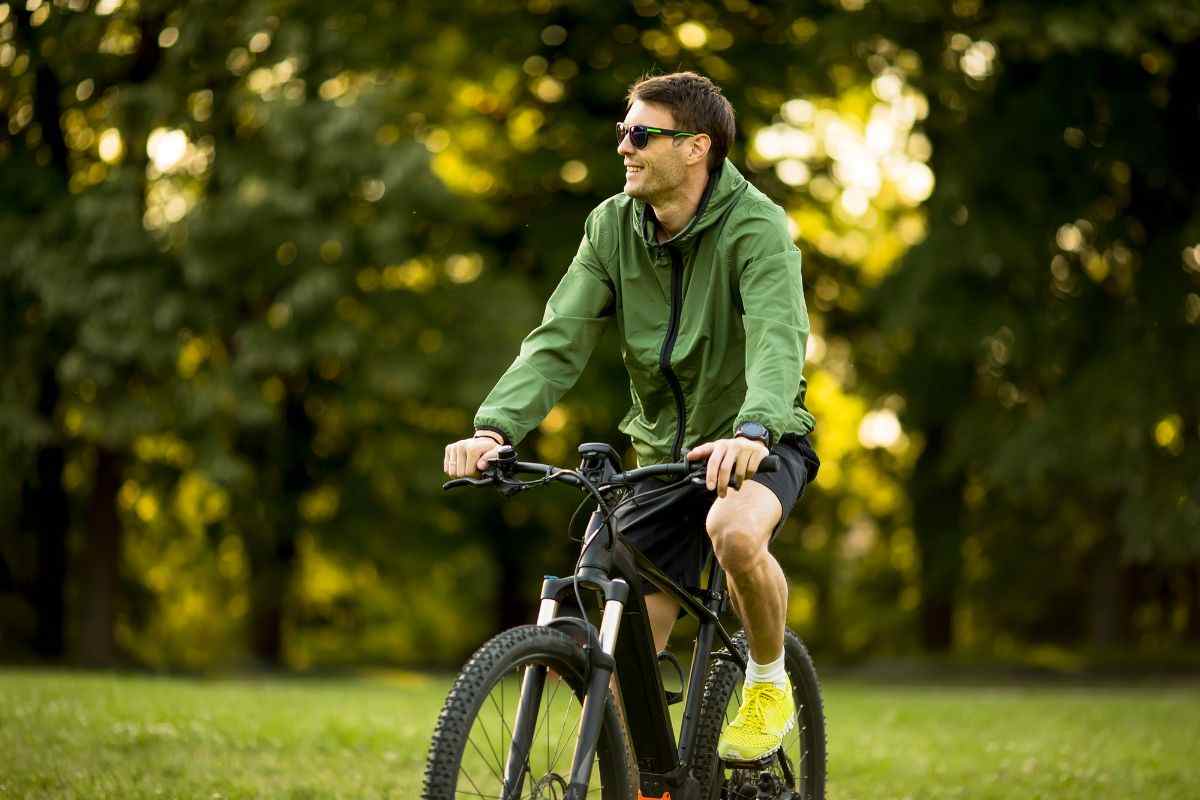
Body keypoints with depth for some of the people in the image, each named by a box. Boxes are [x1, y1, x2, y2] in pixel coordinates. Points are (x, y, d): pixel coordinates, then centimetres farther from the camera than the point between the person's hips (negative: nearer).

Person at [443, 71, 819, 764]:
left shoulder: (756, 226, -18)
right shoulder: (613, 226, -4)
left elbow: (778, 339, -34)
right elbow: (558, 341, -12)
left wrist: (753, 430, -54)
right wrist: (494, 428, -30)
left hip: (757, 445, -4)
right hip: (664, 452, 5)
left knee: (735, 530, -37)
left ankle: (770, 682, -10)